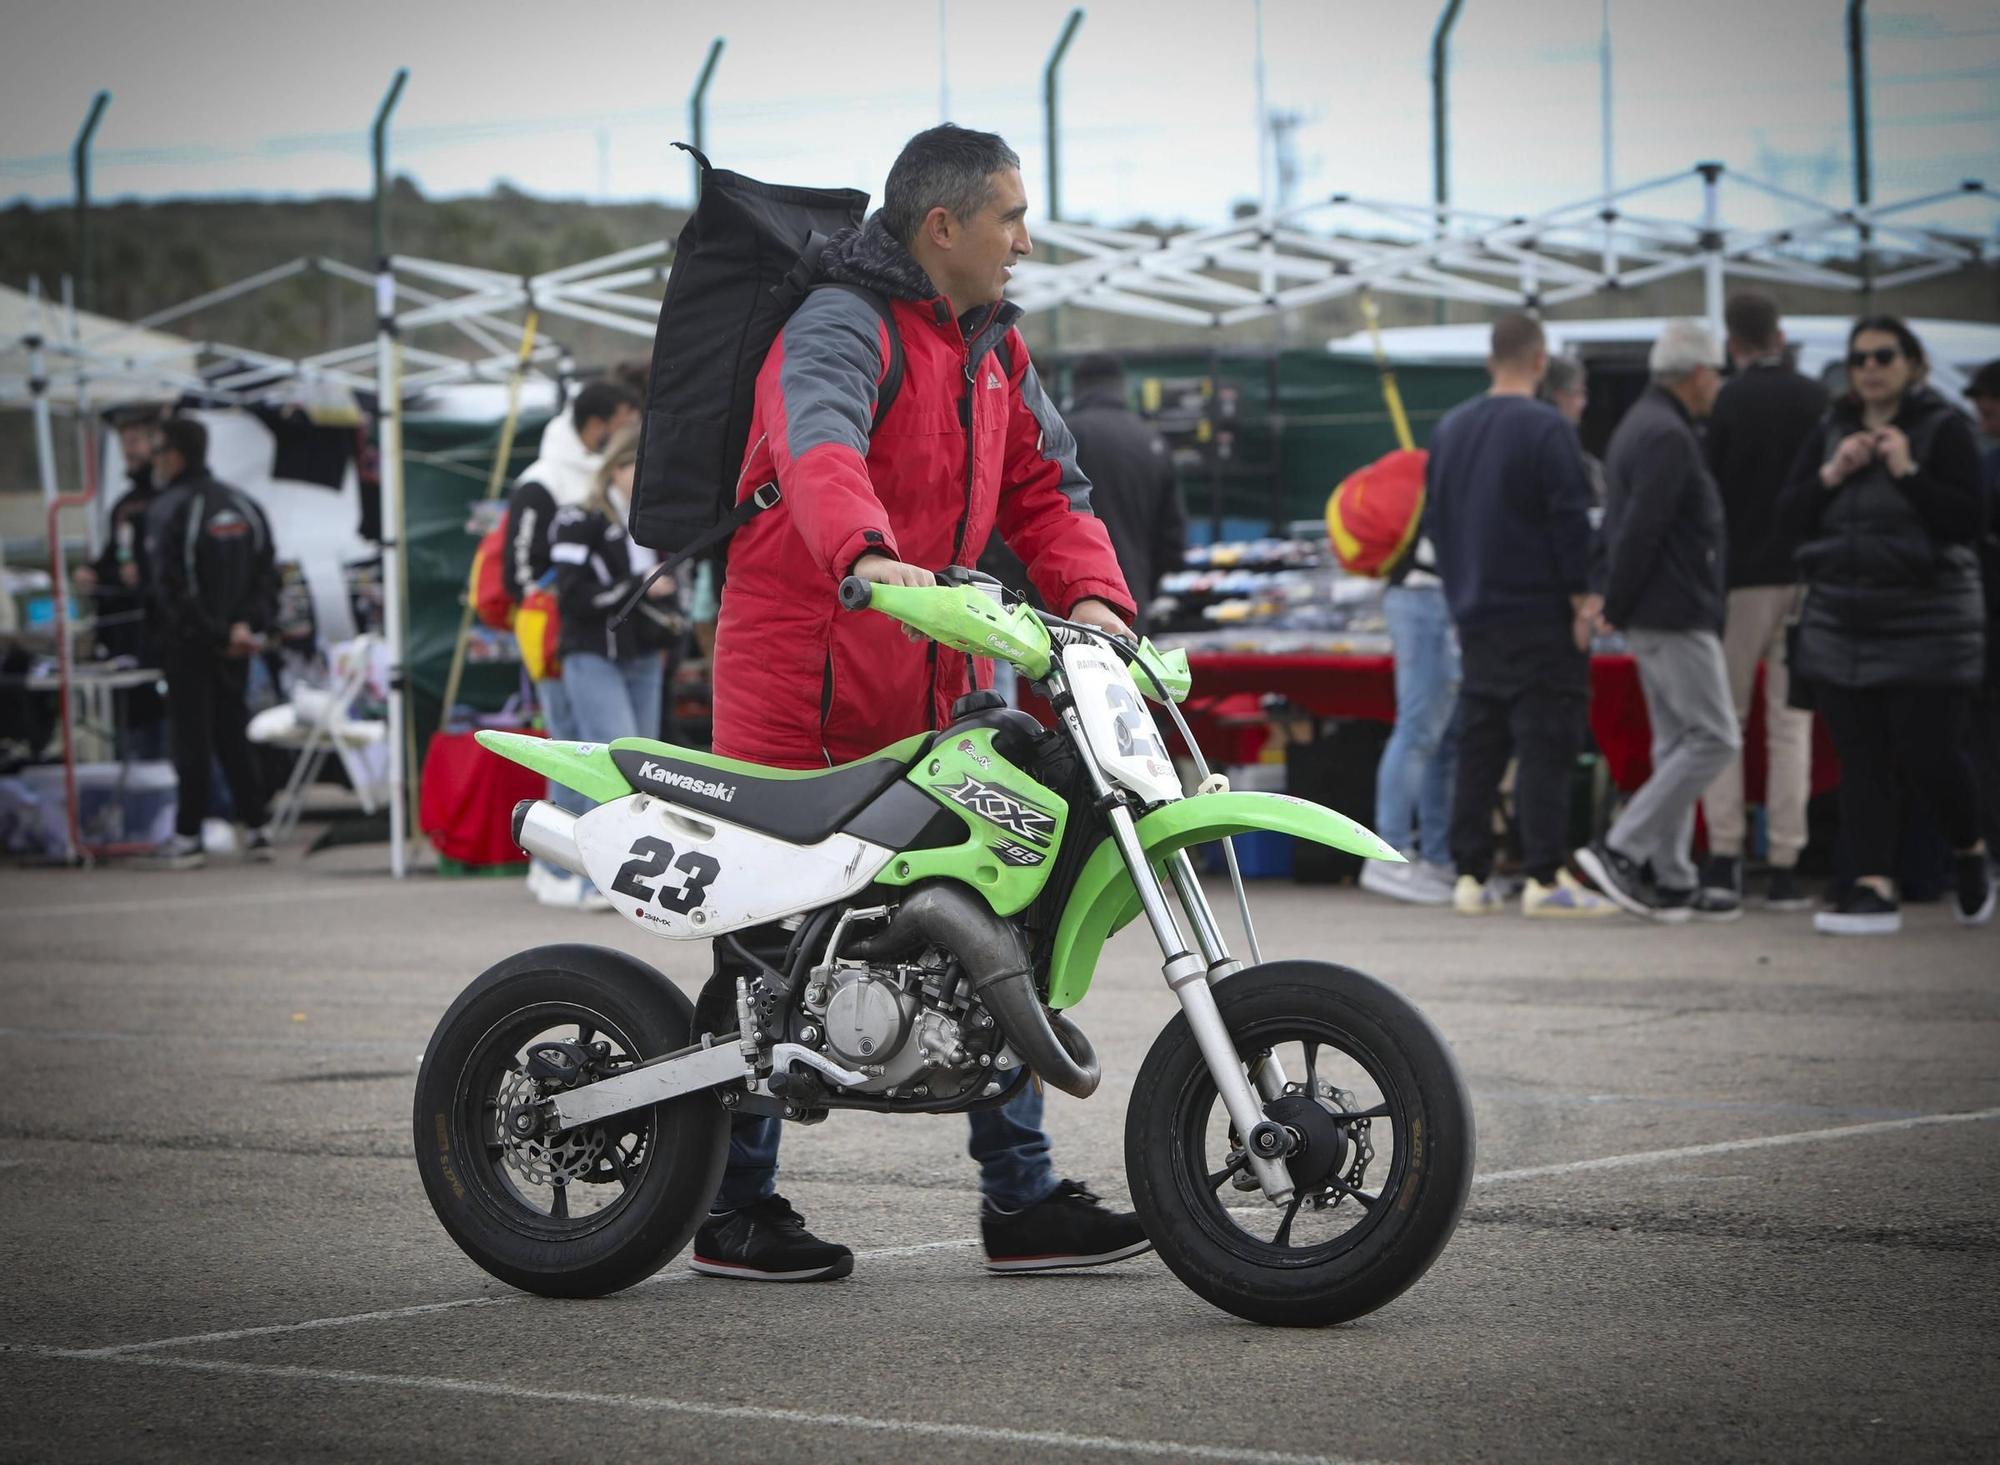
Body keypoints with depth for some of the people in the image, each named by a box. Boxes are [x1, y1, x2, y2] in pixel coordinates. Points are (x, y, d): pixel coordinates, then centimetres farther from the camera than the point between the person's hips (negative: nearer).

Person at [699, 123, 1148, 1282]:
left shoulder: (995, 344, 14)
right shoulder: (843, 325, -14)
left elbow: (1043, 483, 13)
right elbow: (818, 446, -34)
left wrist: (1092, 593, -7)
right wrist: (868, 555, -54)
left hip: (927, 691, 8)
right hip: (803, 684, -8)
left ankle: (1022, 1198, 10)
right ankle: (737, 1209, 10)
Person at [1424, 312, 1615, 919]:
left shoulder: (1450, 429, 11)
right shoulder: (1546, 429, -12)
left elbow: (1434, 519, 16)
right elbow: (1570, 520, -16)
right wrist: (1581, 595, -10)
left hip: (1475, 616, 7)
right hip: (1540, 617, -7)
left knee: (1478, 746, 10)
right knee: (1545, 744, -6)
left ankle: (1471, 875, 9)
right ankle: (1545, 879, -10)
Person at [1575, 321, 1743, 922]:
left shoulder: (1642, 425, 18)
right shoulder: (1668, 437, -16)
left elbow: (1627, 528, 19)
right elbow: (1639, 530, -21)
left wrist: (1615, 607, 16)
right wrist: (1615, 607, -13)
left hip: (1654, 617, 11)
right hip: (1674, 614, -11)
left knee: (1678, 743, 11)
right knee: (1713, 738, -9)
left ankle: (1672, 880, 11)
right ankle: (1619, 849, -12)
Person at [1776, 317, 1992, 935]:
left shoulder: (1944, 430, -3)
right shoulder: (1829, 433, 11)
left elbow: (1970, 522, -12)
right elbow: (1788, 519, 6)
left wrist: (1908, 472, -19)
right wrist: (1833, 474, -9)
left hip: (1927, 623, -5)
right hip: (1841, 623, 5)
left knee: (1928, 754, -5)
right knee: (1862, 762, 1)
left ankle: (1969, 853, 22)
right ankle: (1873, 890, 0)